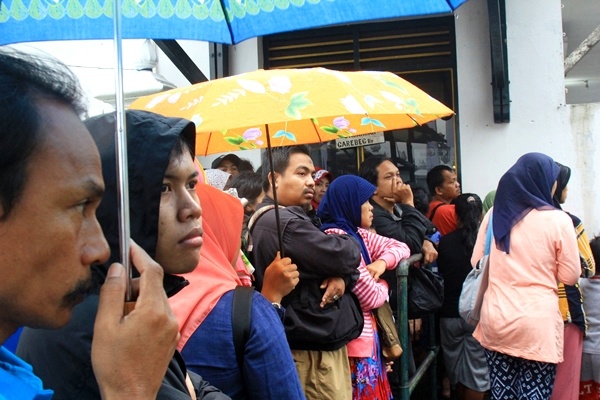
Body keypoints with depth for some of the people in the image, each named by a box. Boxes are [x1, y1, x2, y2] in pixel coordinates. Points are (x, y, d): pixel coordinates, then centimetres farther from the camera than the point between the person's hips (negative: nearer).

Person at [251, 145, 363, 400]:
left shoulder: (285, 218, 14)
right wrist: (349, 243, 3)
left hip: (315, 341, 10)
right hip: (314, 351, -10)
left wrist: (343, 278, -9)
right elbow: (345, 256, -20)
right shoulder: (284, 222, -20)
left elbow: (326, 261, 13)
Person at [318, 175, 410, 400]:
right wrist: (382, 285, 4)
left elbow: (400, 247, 14)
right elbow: (371, 297, -18)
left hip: (367, 335, 9)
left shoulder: (357, 234, 9)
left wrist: (382, 262, -6)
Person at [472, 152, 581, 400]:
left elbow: (476, 262, 10)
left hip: (495, 321, 4)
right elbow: (570, 276, -1)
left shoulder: (494, 214, 3)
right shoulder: (558, 220, -7)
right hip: (537, 324, -4)